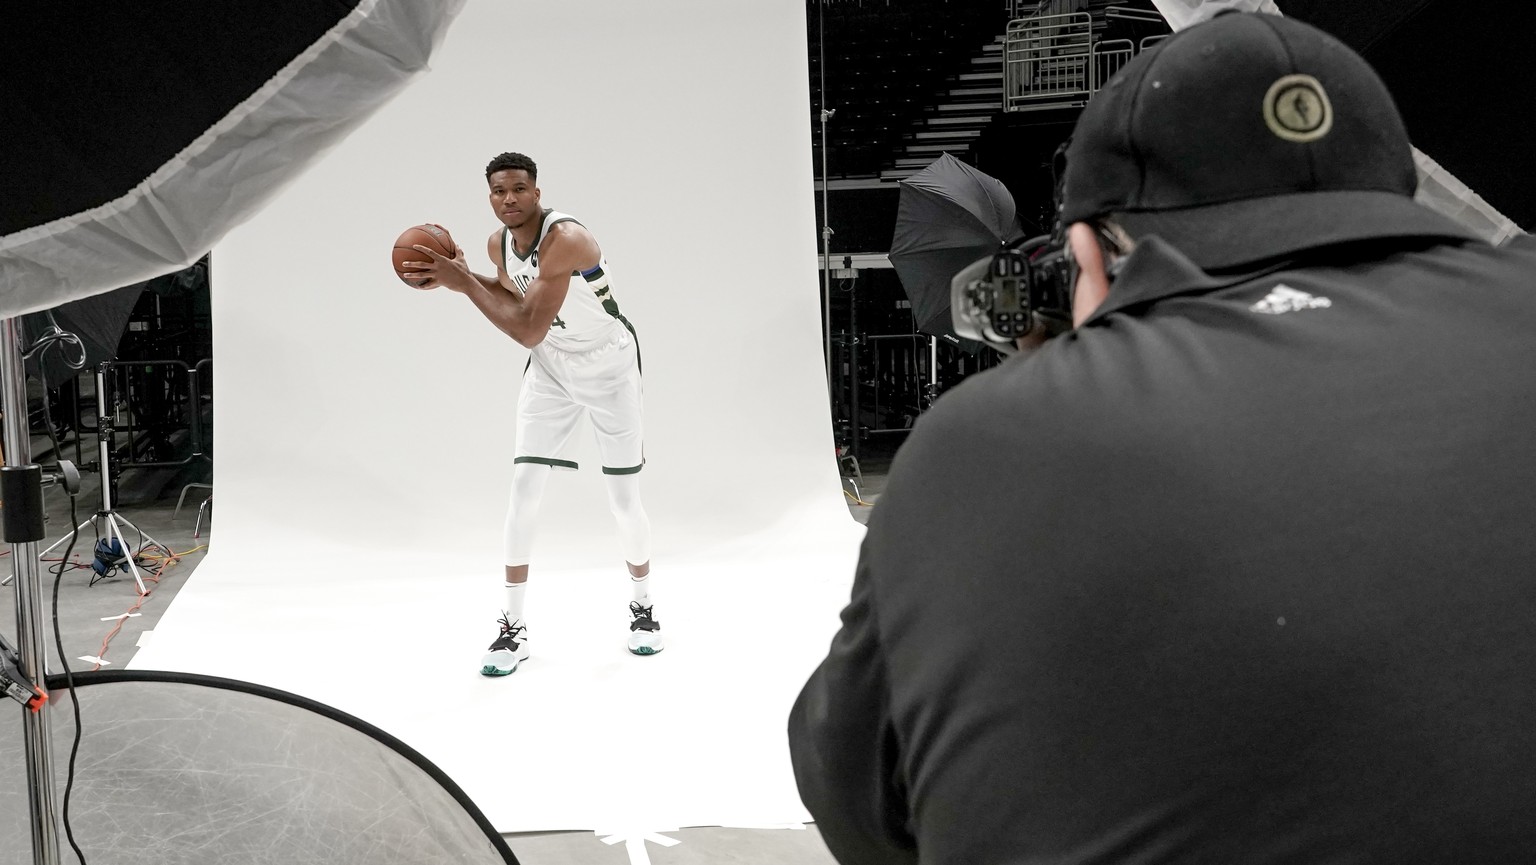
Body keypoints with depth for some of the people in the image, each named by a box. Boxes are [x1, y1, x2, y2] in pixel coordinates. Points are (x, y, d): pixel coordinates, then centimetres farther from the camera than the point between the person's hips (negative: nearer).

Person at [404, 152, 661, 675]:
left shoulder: (564, 238, -31)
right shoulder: (499, 243, -6)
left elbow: (529, 331, -35)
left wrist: (464, 284, -31)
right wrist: (461, 276, -2)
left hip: (609, 366, -5)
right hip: (550, 366, 6)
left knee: (625, 499, -1)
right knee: (524, 485, -7)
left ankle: (643, 608, 24)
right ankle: (513, 627, 1)